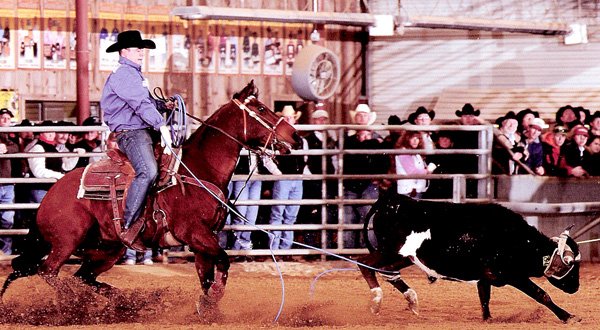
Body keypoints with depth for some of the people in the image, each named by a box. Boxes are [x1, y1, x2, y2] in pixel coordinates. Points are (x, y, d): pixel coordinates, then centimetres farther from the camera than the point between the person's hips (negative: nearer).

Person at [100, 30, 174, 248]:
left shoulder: (134, 74, 25)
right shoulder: (124, 75, -10)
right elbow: (141, 104, -22)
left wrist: (164, 105, 20)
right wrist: (161, 126, -30)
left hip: (142, 131, 12)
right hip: (130, 133, -11)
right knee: (148, 171, -31)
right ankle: (128, 226, -32)